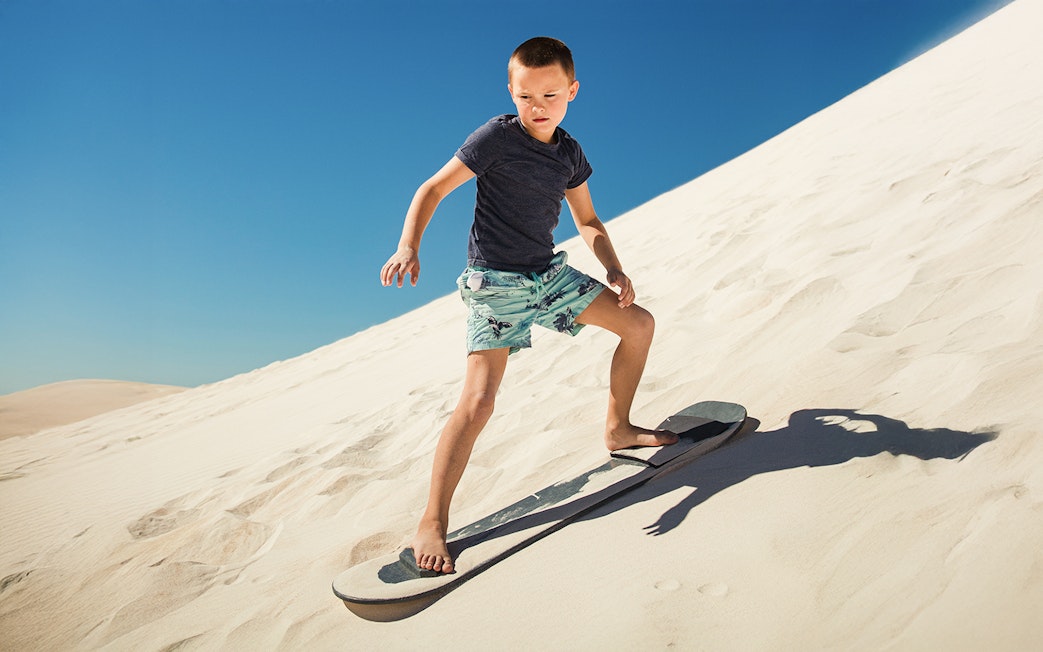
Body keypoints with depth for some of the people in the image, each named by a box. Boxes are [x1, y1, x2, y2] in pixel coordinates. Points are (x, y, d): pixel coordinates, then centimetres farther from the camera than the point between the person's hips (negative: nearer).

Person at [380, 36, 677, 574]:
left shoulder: (569, 153, 8)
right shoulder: (496, 137, -10)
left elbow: (588, 221, 17)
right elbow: (434, 188, -10)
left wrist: (614, 270, 1)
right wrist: (408, 246, -27)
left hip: (550, 273, 7)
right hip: (496, 282, -7)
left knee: (639, 324, 9)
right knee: (478, 400, -19)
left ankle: (618, 429, 27)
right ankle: (432, 524, -11)